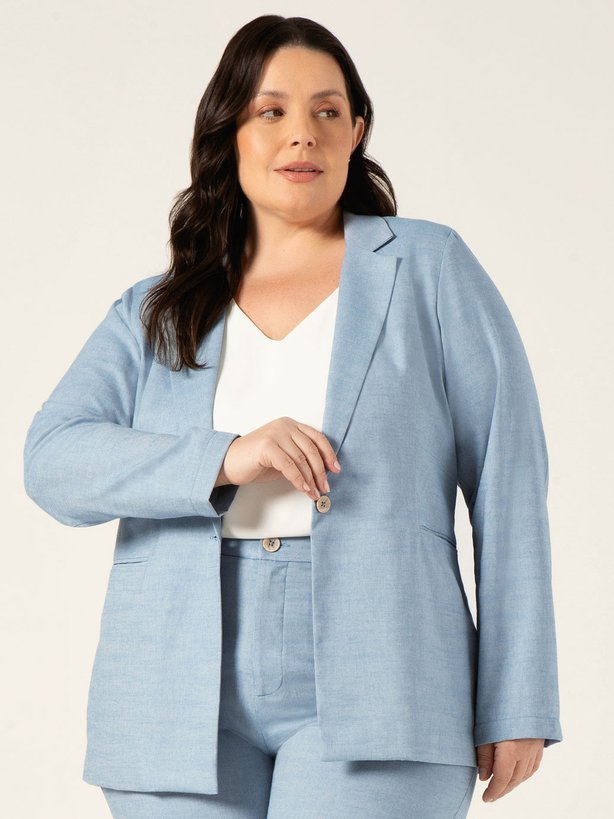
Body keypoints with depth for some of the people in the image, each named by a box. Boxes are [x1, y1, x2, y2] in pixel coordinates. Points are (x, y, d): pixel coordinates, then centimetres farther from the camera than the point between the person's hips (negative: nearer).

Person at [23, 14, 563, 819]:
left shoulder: (430, 268, 9)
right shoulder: (154, 313, 15)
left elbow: (508, 478, 4)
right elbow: (53, 459, 0)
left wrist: (518, 706, -2)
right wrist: (222, 460, -17)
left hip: (372, 694, -2)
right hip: (184, 708, 3)